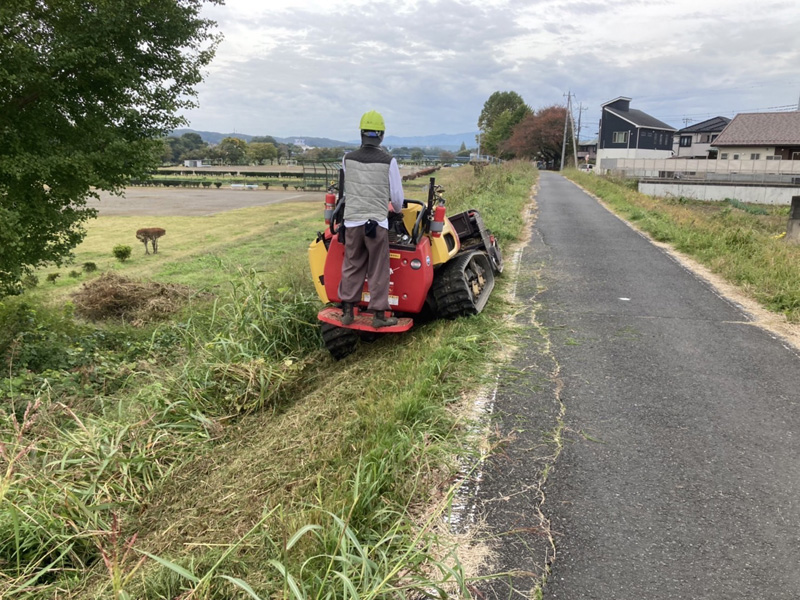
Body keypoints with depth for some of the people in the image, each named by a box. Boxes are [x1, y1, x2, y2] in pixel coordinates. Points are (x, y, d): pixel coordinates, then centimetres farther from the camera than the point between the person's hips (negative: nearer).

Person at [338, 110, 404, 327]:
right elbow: (397, 195, 3)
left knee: (352, 266, 13)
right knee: (378, 270, 5)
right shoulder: (388, 161, -6)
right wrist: (397, 209, 25)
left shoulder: (347, 159, 1)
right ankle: (379, 314, 9)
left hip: (352, 220, 3)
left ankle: (347, 311, 17)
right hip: (377, 222, -3)